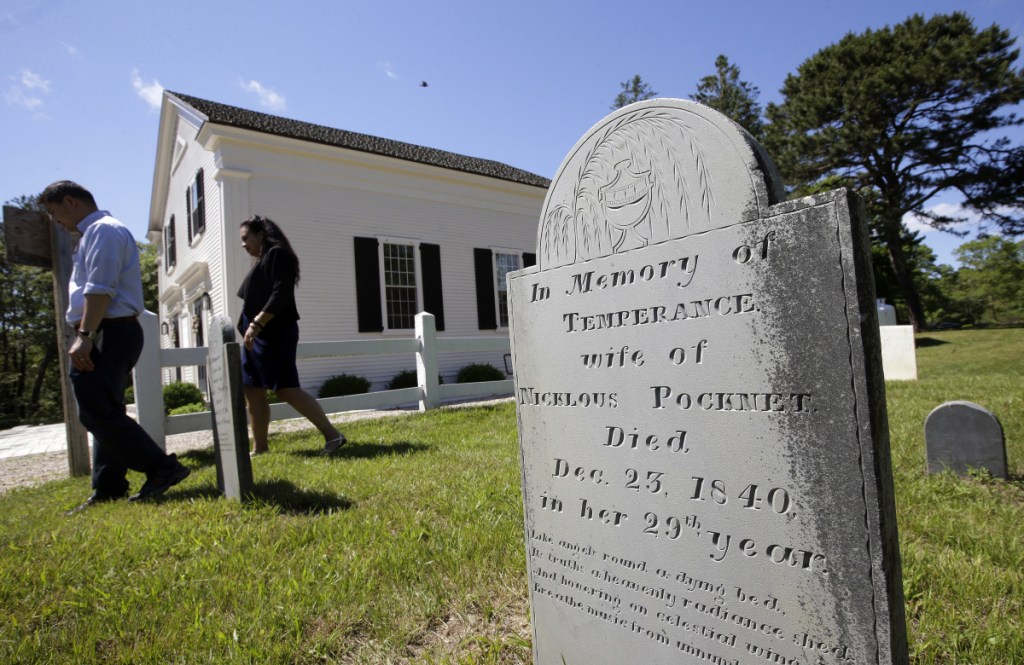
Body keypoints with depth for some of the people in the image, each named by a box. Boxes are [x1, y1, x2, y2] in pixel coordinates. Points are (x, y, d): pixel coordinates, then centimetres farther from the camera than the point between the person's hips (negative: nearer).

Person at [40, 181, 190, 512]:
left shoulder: (103, 229, -9)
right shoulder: (94, 232, 23)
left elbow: (99, 289, -20)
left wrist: (84, 335, -24)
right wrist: (86, 335, 19)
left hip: (107, 333, -10)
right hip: (112, 333, 10)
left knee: (97, 413, -11)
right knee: (103, 413, 11)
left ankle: (162, 468, -10)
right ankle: (108, 490, 17)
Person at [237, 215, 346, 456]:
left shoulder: (277, 254, -5)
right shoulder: (261, 261, 23)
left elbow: (281, 294, -18)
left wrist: (256, 324, -24)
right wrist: (251, 328, 12)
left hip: (274, 333, -10)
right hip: (260, 335, 10)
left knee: (285, 389, -13)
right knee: (252, 389, 7)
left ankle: (332, 434, -10)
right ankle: (259, 448, 12)